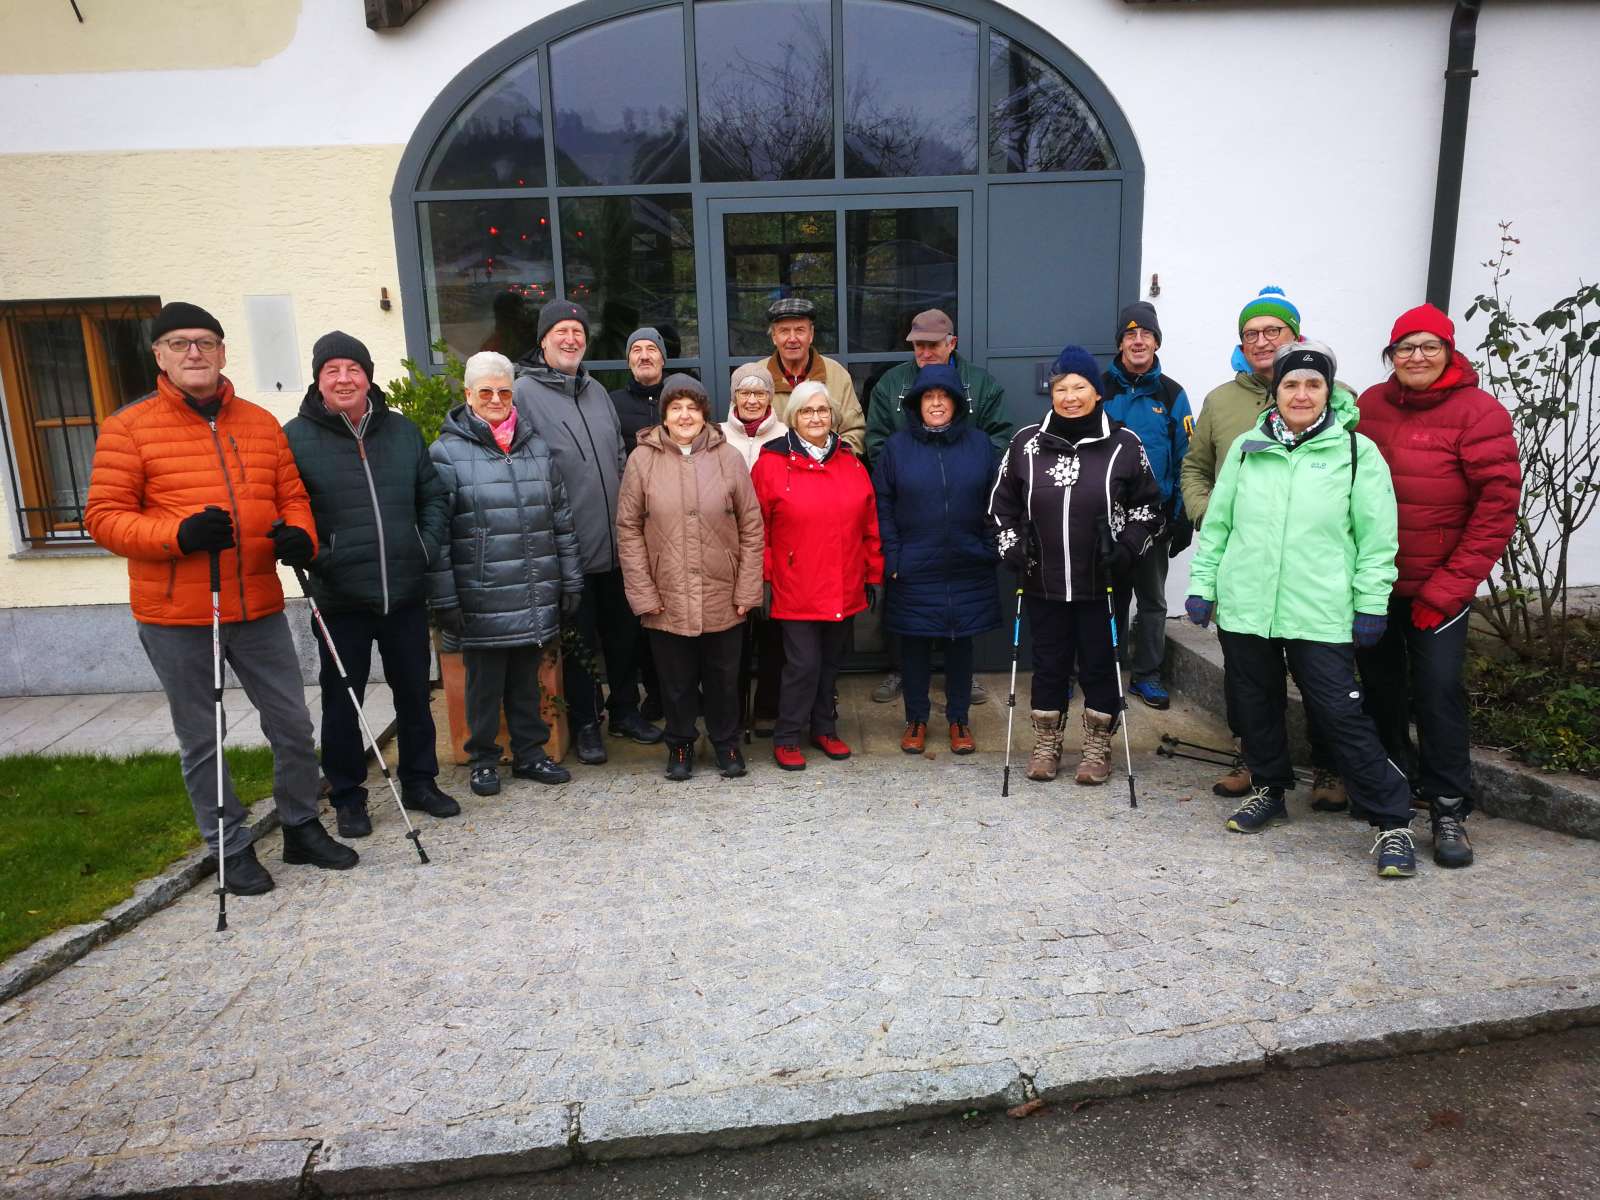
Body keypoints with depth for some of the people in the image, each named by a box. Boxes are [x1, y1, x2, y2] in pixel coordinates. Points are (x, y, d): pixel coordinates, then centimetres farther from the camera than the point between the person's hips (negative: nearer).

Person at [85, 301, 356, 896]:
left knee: (293, 724, 10)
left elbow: (291, 495, 13)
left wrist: (299, 535, -9)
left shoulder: (261, 422, 9)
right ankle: (230, 850, 25)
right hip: (175, 617, -3)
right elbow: (103, 516, -6)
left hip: (259, 607, 3)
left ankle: (301, 827, 30)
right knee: (200, 741, 9)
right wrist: (179, 535, -22)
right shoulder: (128, 427, -3)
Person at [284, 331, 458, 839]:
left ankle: (419, 782, 31)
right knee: (342, 701, 7)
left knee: (415, 693, 14)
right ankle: (347, 796, 24)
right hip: (340, 598, -3)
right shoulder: (296, 437, -4)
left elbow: (434, 496, 14)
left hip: (406, 592, 3)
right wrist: (312, 556, -15)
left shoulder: (403, 431, 8)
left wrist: (426, 547, 2)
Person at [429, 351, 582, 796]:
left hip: (536, 599, 4)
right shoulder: (447, 452, -4)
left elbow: (563, 520, 12)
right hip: (482, 601, -4)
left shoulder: (537, 447, 10)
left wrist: (571, 582, 10)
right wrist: (443, 599, -11)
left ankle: (530, 752, 29)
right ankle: (483, 759, 25)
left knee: (526, 679, 16)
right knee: (485, 681, 8)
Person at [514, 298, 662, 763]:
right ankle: (585, 723, 21)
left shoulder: (595, 390, 13)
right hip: (570, 547, -6)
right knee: (581, 640, 5)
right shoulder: (524, 393, -8)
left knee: (624, 631, 15)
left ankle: (625, 710, 32)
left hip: (616, 542, 6)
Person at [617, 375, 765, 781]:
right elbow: (628, 530, -2)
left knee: (723, 677, 13)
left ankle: (726, 742, 34)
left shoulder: (728, 457, -1)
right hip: (666, 600, 0)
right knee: (677, 680, 12)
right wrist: (644, 593, -6)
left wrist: (747, 590, -3)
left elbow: (752, 528, 0)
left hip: (723, 599, 1)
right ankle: (680, 744, 33)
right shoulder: (643, 459, -2)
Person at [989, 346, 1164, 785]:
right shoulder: (1026, 442, 2)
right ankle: (1046, 746, 27)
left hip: (1101, 584, -1)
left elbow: (1148, 506, 6)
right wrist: (1011, 548, 0)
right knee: (1049, 664, 11)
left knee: (1099, 664, 9)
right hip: (1043, 583, 1)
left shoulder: (1123, 444, -2)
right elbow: (1001, 504, 12)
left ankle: (1098, 749, 26)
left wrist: (1127, 550, -6)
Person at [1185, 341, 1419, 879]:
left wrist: (1371, 604, -5)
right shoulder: (1247, 447, 7)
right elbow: (1217, 523, 11)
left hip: (1320, 613, -3)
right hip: (1244, 607, 4)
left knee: (1343, 714, -4)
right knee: (1256, 706, 15)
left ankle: (1393, 822, 9)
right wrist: (1202, 584, 8)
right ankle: (1270, 790, 36)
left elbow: (1377, 537, -1)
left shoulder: (1356, 451, -1)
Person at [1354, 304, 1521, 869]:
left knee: (1437, 690, -5)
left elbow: (1498, 505, -10)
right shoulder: (1370, 405, 1)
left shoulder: (1479, 412, -8)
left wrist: (1448, 588, -12)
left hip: (1438, 585, -3)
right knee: (1380, 684, 14)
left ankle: (1448, 810, 10)